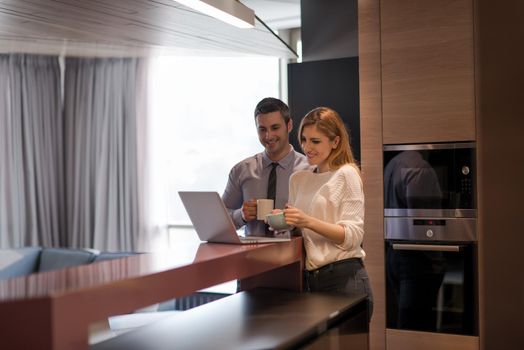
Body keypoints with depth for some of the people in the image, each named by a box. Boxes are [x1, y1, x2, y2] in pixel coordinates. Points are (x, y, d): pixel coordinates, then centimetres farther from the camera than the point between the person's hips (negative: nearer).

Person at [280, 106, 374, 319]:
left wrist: (308, 222, -24)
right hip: (310, 280, 5)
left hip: (344, 279, -5)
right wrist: (284, 221, -5)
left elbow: (353, 236, -12)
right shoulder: (297, 179, 13)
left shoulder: (346, 174, -5)